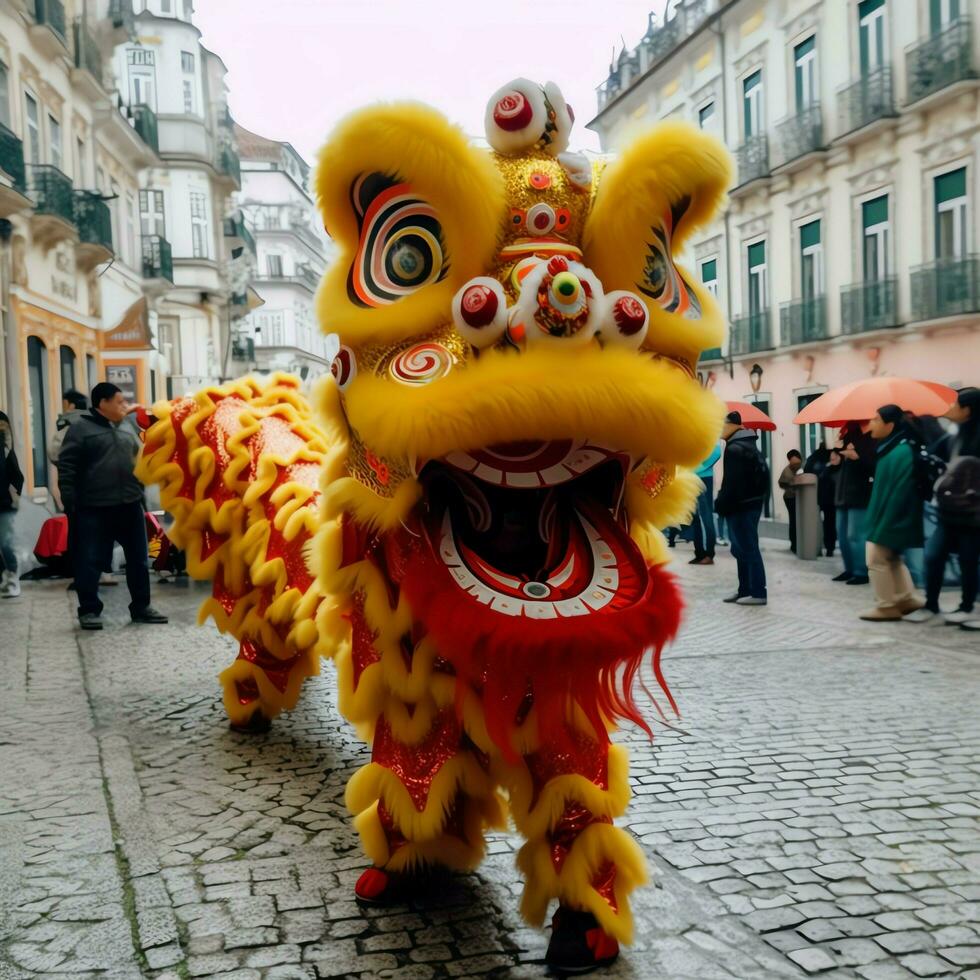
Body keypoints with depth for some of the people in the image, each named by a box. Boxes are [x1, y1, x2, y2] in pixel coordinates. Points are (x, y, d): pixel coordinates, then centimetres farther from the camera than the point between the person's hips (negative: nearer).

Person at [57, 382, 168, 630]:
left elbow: (140, 460, 23)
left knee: (138, 559, 8)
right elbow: (66, 467, -8)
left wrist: (140, 493, 15)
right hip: (93, 509, -5)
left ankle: (141, 607, 18)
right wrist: (69, 502, -12)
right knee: (89, 561, -1)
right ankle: (89, 610, 9)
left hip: (129, 506, 5)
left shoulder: (127, 428, 14)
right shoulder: (80, 429, -4)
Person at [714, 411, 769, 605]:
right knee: (742, 549, 14)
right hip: (751, 502, 11)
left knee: (747, 549, -8)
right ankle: (745, 590, 19)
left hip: (740, 506, -11)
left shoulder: (735, 448, -15)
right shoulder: (749, 445, 18)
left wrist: (721, 505, -14)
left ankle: (757, 593, -7)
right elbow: (762, 475, 19)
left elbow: (731, 482, -20)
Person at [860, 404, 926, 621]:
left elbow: (898, 492, -25)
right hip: (885, 517, 10)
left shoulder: (900, 452, -21)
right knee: (891, 559, 18)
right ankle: (907, 599, 23)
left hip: (891, 519, -10)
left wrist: (882, 526, -24)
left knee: (876, 560, -2)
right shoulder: (891, 448, 10)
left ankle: (886, 607, 6)